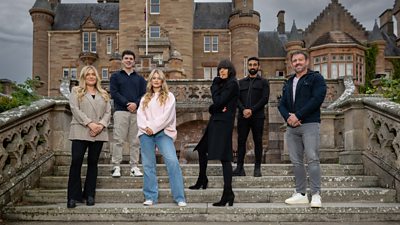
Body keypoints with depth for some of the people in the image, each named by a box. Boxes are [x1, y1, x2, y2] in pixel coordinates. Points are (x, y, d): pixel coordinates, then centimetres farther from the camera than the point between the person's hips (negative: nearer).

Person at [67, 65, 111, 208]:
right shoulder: (76, 91, 10)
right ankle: (73, 196, -4)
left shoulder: (103, 94, 20)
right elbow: (75, 109, -5)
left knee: (93, 163, 5)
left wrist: (101, 124, -10)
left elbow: (108, 112, 10)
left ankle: (89, 195, 12)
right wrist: (90, 123, -15)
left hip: (99, 133, 3)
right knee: (76, 162, -10)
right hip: (80, 132, -3)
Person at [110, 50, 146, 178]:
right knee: (119, 140, -6)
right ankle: (116, 167, -3)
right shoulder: (115, 76, 12)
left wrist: (136, 103, -13)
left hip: (136, 112, 2)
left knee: (135, 141, 2)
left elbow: (144, 94, 7)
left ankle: (134, 167, 6)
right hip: (121, 111, -2)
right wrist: (127, 103, -13)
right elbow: (114, 93, -1)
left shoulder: (140, 78, 19)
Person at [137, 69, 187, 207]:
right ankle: (150, 197, 11)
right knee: (148, 164, 3)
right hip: (146, 134, 4)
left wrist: (153, 127, -12)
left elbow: (166, 116, -5)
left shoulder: (169, 97, 8)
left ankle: (179, 198, -12)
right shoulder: (145, 98, 19)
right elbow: (140, 115, 7)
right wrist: (146, 127, -11)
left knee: (173, 161, -16)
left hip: (163, 133, -3)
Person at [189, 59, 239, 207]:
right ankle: (202, 181, 39)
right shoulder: (222, 84, 17)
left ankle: (228, 193, -13)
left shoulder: (232, 84, -10)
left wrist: (215, 86, -4)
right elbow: (217, 102, 12)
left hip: (223, 122, -10)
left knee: (224, 157, -13)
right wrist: (216, 108, -11)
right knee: (202, 149, 22)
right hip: (216, 121, 10)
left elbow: (218, 102, -19)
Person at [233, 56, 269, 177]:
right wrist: (243, 109, -12)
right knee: (241, 141, 0)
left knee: (258, 141, 1)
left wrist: (252, 110, -14)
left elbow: (265, 99, -3)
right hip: (243, 116, 2)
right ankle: (240, 167, 3)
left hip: (257, 116, -2)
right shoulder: (241, 82, 17)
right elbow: (237, 98, 7)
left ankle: (257, 168, 6)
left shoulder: (263, 82, 9)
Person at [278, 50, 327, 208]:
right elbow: (282, 104, 15)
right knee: (296, 161, 6)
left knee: (312, 159, -11)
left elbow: (317, 99, -12)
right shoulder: (289, 83, 22)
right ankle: (300, 194, 12)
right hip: (291, 127, 6)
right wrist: (288, 117, -7)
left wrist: (298, 115, -15)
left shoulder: (316, 78, 2)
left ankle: (316, 195, -7)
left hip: (309, 124, -6)